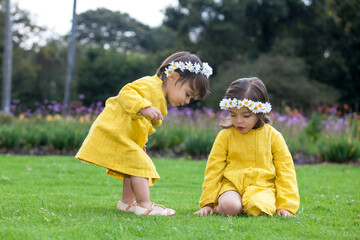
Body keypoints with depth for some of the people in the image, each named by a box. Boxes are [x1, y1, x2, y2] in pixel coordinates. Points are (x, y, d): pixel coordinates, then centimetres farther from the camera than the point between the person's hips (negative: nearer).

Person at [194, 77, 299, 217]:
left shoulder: (273, 136, 4)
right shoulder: (225, 135, 4)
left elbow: (285, 170, 7)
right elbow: (214, 169, 7)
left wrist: (285, 204, -1)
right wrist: (208, 203, 3)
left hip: (262, 186, 0)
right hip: (232, 184, 0)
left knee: (259, 208, -33)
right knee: (228, 207, -33)